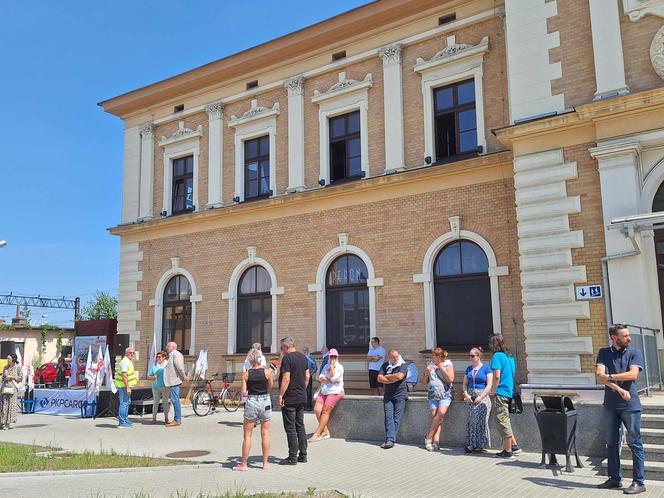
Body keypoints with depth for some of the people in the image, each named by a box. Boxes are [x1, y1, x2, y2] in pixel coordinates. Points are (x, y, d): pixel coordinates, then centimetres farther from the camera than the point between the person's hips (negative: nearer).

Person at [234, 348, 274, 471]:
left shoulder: (246, 374, -5)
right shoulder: (267, 371, -6)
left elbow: (243, 393, -6)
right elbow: (270, 388, 3)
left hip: (251, 402, -1)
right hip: (265, 402, 1)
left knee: (247, 435, 8)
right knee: (265, 433, 10)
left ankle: (244, 463, 11)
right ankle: (265, 462, 16)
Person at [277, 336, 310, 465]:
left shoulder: (287, 358, -15)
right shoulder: (303, 357, 10)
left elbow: (286, 379, -21)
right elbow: (307, 376, 14)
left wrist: (280, 396, -16)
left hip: (290, 398, -8)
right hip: (302, 397, 8)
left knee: (290, 428, -1)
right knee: (300, 426, 14)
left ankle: (292, 457, 3)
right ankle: (303, 455, 17)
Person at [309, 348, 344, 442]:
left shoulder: (340, 367, 0)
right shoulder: (326, 366, 16)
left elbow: (333, 378, -14)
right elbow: (321, 378, 2)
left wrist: (332, 366, -9)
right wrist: (330, 381, -13)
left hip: (335, 392, -5)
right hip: (323, 391, 5)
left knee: (325, 411, -16)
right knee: (317, 410, -13)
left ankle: (317, 434, -13)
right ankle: (325, 431, -4)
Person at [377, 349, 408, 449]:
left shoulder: (403, 365, 2)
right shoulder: (385, 365, 13)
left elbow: (399, 376, -17)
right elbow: (379, 379, 1)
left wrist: (386, 376, -3)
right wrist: (394, 379, -8)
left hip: (400, 395, -3)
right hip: (388, 395, 3)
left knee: (396, 418, -8)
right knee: (388, 417, -9)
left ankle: (390, 439, -9)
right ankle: (390, 439, -14)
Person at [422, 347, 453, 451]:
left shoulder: (448, 365, 4)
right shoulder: (430, 365, 13)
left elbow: (451, 379, -9)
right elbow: (424, 381, 15)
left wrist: (442, 368, -9)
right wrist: (427, 372, -3)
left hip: (445, 395, -3)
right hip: (433, 395, 3)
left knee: (441, 413, -21)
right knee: (435, 416, -8)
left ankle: (429, 437, -12)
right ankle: (436, 441, -9)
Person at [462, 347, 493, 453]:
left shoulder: (486, 369, -1)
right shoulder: (469, 369, 15)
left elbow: (489, 385, -6)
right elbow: (465, 384, 16)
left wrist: (480, 397, -13)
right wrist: (466, 394, -1)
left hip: (482, 397, -5)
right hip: (471, 399, 5)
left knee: (480, 420, -9)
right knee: (471, 420, 2)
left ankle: (480, 445, -1)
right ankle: (472, 444, 8)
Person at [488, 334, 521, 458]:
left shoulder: (497, 356, -12)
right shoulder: (510, 356, 13)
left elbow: (497, 376, -19)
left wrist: (492, 391, -9)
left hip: (501, 393, -8)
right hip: (509, 391, 8)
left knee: (502, 421, -1)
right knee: (505, 420, 18)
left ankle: (507, 451, 4)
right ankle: (514, 446, 20)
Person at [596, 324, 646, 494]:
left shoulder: (634, 353, 0)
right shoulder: (604, 353, 5)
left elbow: (633, 374, -15)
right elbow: (599, 375, -8)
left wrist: (609, 376, -9)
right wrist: (619, 389, -18)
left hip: (630, 405, -3)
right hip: (610, 405, 3)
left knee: (635, 443, 0)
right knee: (611, 443, 11)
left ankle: (639, 482, 7)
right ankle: (615, 478, 23)